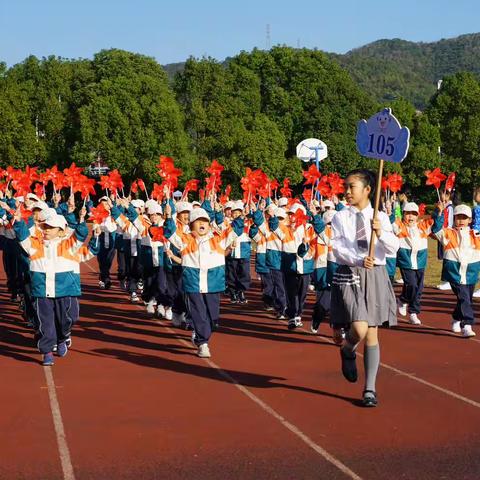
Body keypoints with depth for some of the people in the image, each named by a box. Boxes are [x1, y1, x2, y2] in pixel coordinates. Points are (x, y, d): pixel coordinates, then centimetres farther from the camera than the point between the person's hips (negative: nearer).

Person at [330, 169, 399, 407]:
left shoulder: (381, 218, 4)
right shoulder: (340, 218, 1)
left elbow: (394, 248, -4)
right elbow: (338, 249, -8)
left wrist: (381, 233, -22)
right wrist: (358, 260, -25)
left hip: (375, 276, 2)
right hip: (348, 275, -2)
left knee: (372, 334, 6)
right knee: (359, 329, -19)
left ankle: (370, 389, 14)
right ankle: (347, 351, 19)